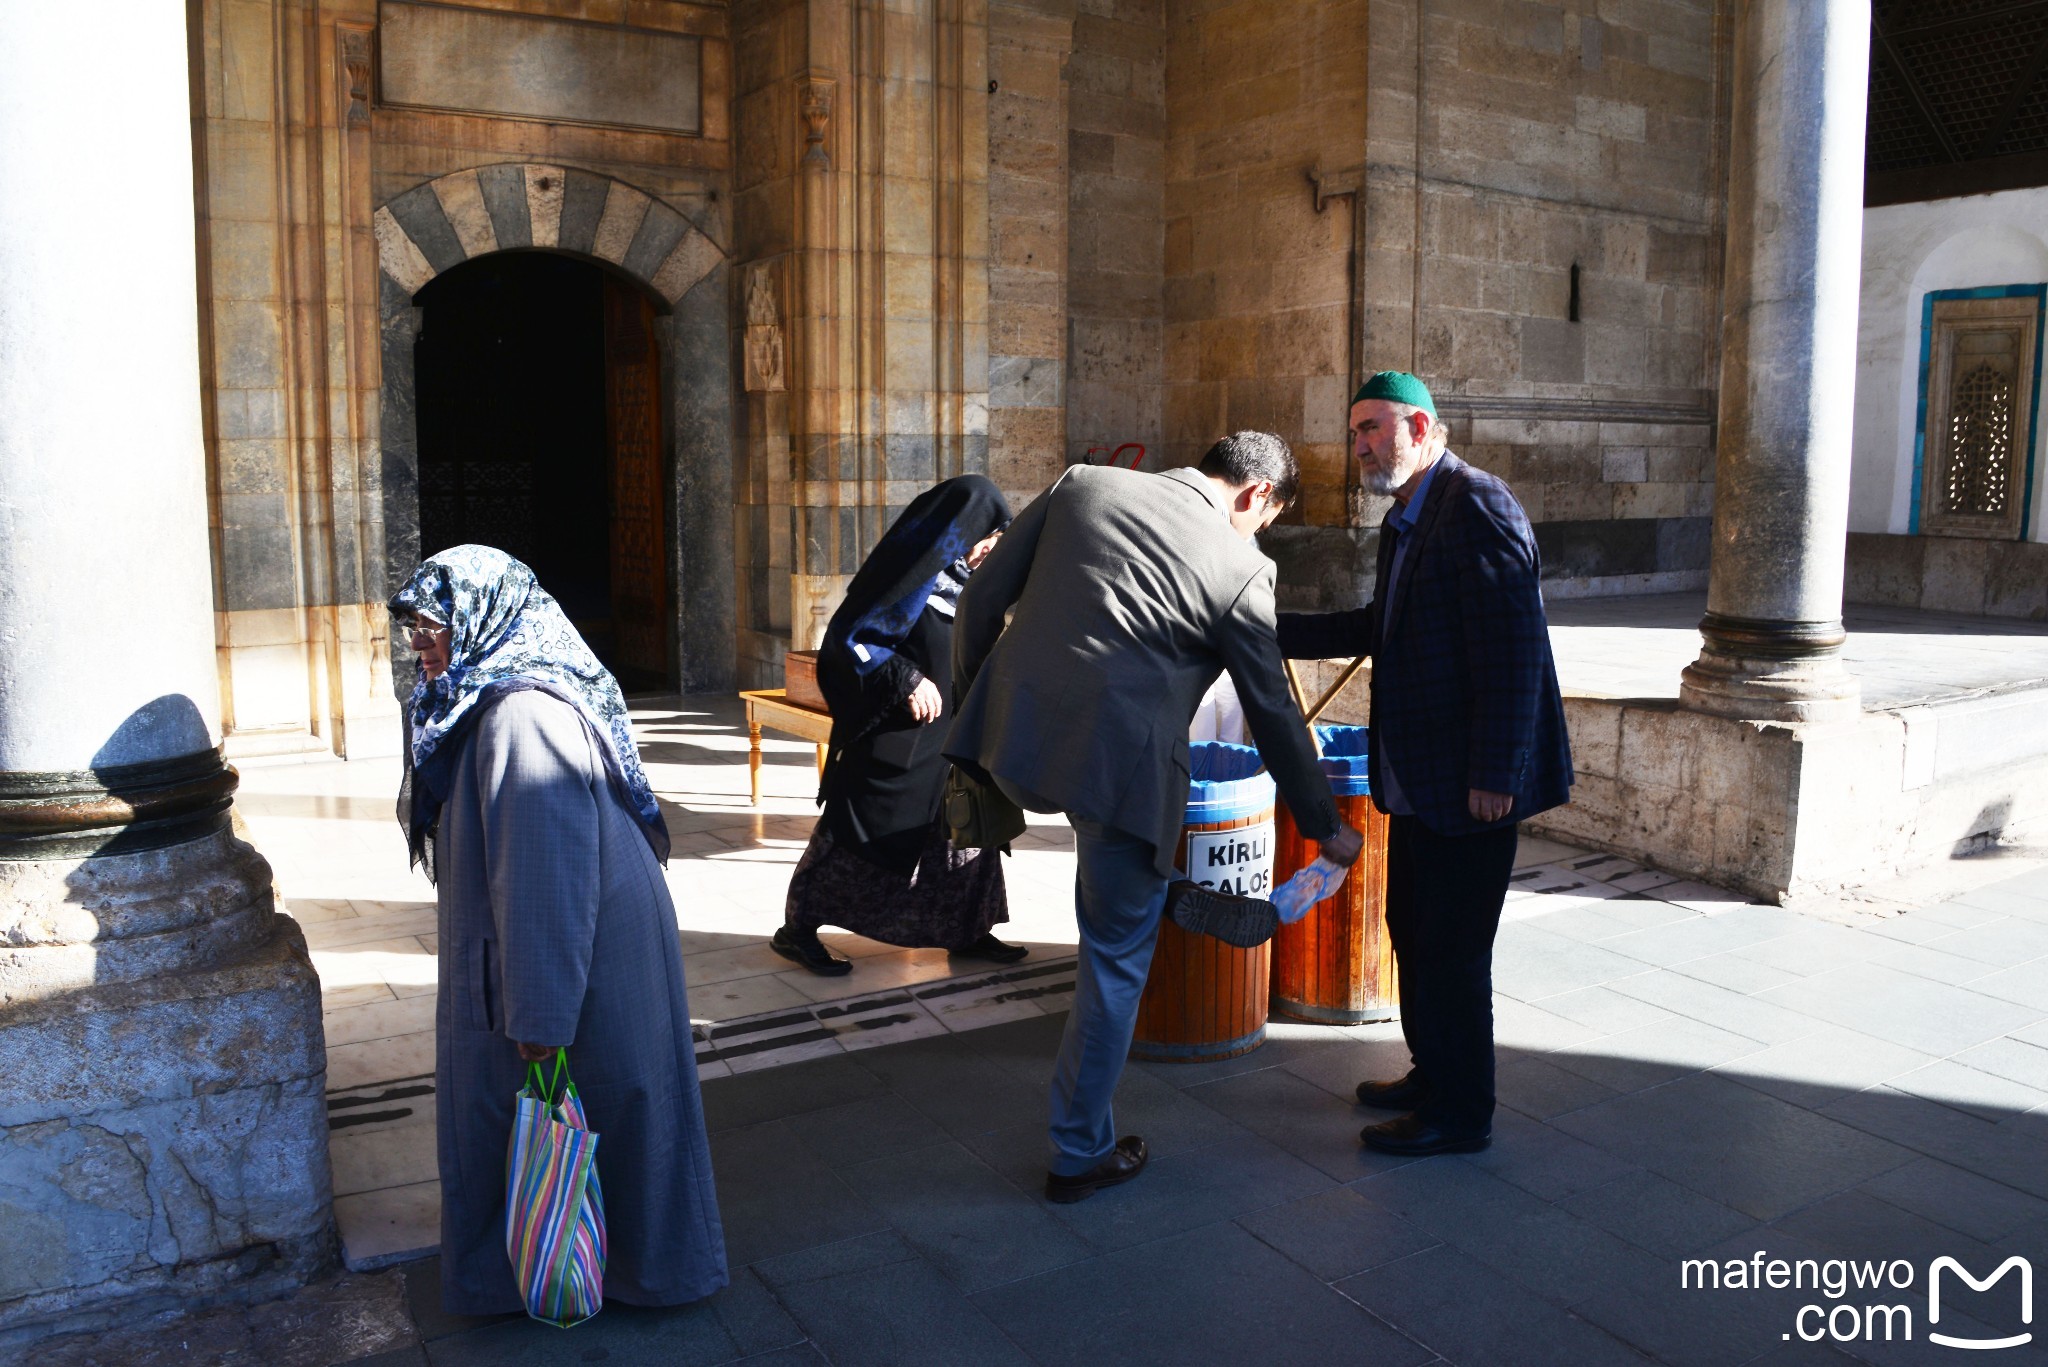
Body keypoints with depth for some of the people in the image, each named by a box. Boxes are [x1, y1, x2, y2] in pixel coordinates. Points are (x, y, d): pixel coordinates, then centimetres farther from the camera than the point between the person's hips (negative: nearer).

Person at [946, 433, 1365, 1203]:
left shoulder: (1080, 485, 11)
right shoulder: (1241, 570, 3)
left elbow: (982, 599, 10)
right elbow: (1274, 718, 8)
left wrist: (969, 700, 22)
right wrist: (1325, 827, 21)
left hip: (1010, 737, 4)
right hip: (1118, 763, -4)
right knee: (1116, 958, 13)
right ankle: (1080, 1153, 25)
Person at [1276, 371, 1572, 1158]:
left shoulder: (1478, 509, -17)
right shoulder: (1407, 518, 13)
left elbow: (1513, 648, -22)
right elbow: (1382, 627, 21)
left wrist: (1494, 776, -23)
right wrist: (1275, 631, 14)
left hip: (1472, 784, -10)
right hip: (1420, 778, 10)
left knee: (1452, 949, 1)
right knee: (1413, 932, 19)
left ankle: (1460, 1115, 17)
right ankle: (1434, 1076, 37)